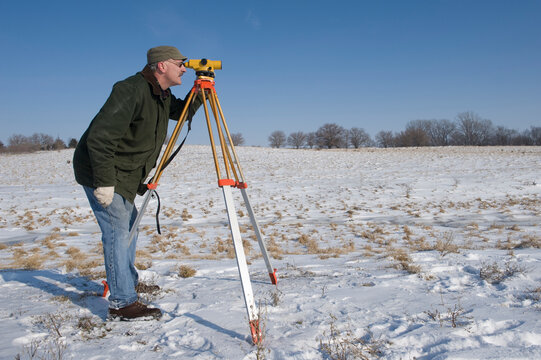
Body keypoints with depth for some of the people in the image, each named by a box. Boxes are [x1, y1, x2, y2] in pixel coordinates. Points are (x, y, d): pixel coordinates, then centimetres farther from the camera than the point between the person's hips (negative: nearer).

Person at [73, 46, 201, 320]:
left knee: (128, 226, 19)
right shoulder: (131, 90, -24)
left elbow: (183, 112, 25)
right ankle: (122, 303, -6)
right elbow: (100, 136, -29)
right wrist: (104, 181, -29)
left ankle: (130, 283, 36)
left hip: (123, 175, 10)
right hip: (101, 173, -10)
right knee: (118, 231, -11)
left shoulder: (162, 96, 6)